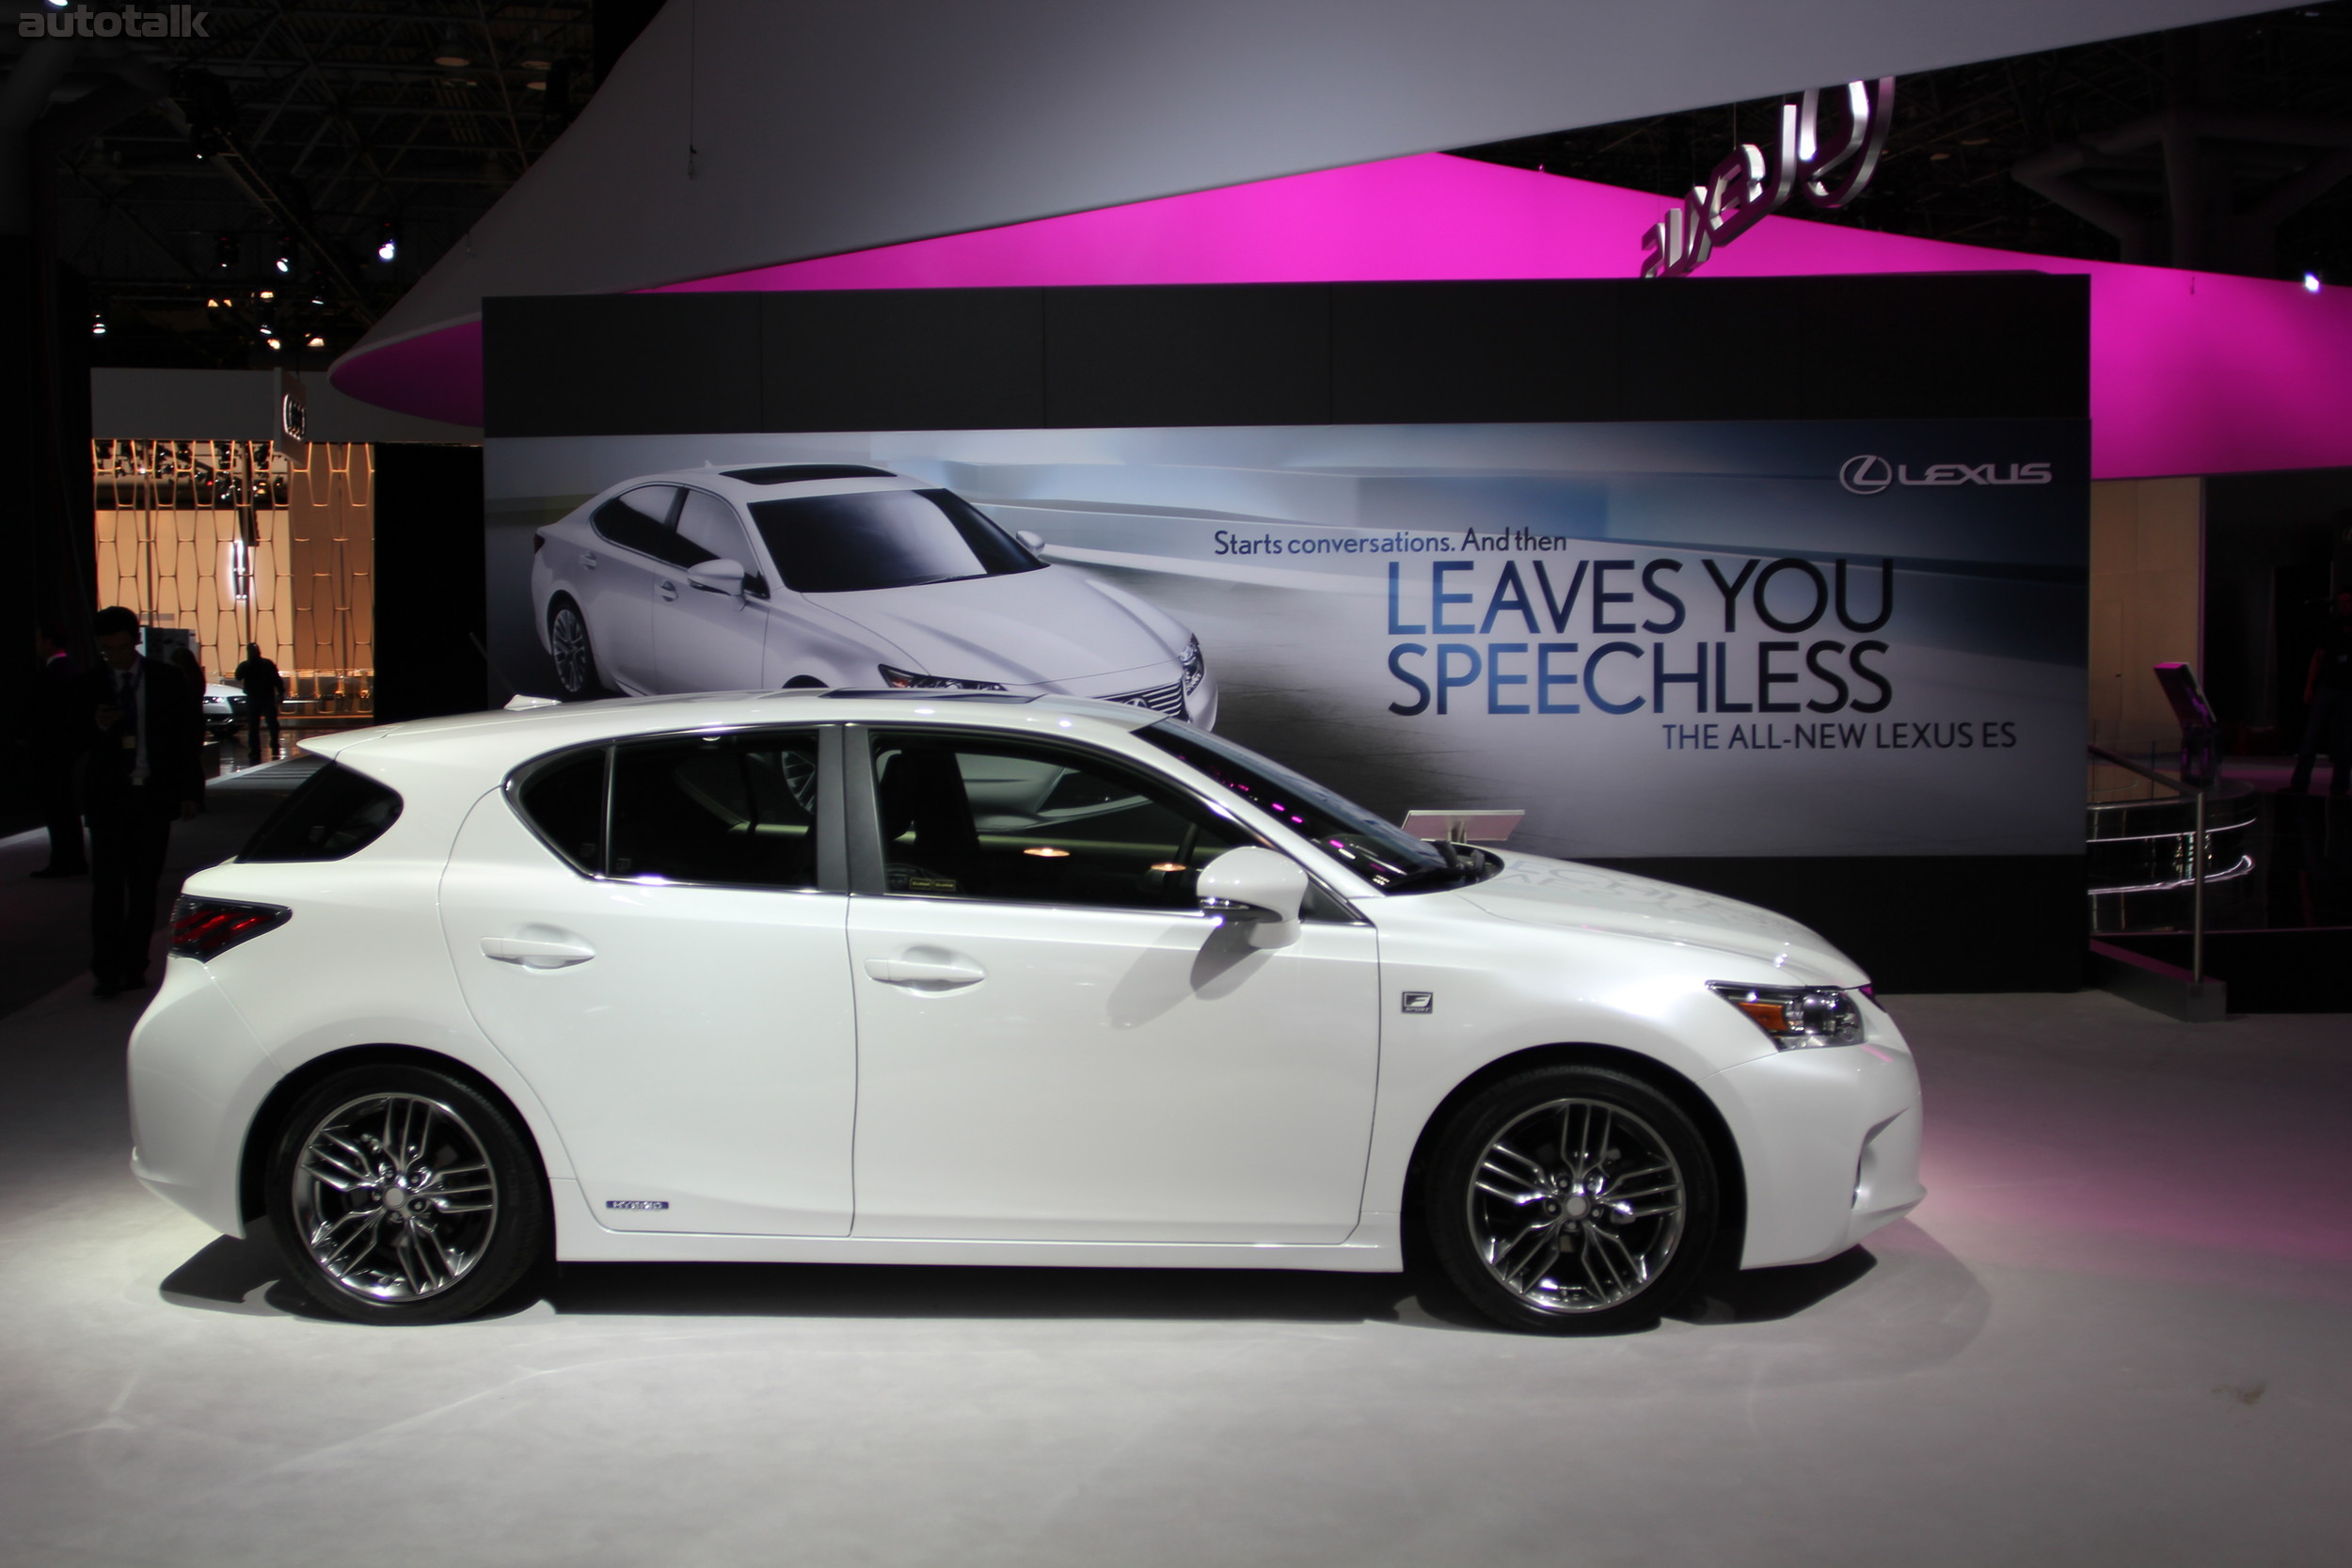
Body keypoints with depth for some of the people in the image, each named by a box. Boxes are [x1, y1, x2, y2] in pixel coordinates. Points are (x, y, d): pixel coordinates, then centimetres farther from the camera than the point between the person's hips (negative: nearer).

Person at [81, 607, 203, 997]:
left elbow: (188, 732, 7)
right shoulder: (90, 685, 3)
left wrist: (188, 791, 4)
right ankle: (107, 971, -4)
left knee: (144, 885, 6)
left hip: (154, 795, 1)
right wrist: (98, 726, -17)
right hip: (108, 796, 0)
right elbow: (80, 741, 6)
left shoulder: (166, 679, 3)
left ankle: (134, 966, 15)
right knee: (107, 884, -7)